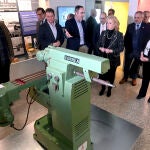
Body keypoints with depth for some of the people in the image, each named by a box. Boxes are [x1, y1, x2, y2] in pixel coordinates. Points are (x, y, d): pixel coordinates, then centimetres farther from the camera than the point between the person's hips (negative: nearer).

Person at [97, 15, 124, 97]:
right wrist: (100, 48, -14)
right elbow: (98, 43, 8)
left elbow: (121, 48, -11)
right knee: (102, 73, 10)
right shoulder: (103, 33, 3)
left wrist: (111, 51, -22)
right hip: (103, 58, 3)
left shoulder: (119, 35, -9)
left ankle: (109, 89, 34)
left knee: (111, 75, 13)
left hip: (113, 59, -3)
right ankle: (103, 88, 35)